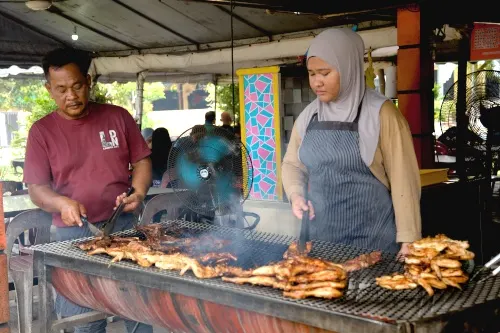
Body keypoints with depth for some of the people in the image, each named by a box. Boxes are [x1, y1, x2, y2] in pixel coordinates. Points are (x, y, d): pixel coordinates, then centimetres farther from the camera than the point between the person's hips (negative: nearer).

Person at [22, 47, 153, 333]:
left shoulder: (118, 117, 5)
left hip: (124, 225, 1)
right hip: (73, 234, 0)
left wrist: (139, 192, -9)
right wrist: (62, 203, -19)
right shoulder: (41, 131, 4)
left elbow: (141, 161, 11)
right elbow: (37, 188, 2)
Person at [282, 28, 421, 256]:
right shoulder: (308, 116, 6)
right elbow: (292, 164, 18)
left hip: (371, 240, -4)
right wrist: (296, 195, -3)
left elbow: (403, 180, -9)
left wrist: (408, 241, -12)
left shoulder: (381, 114, -9)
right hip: (319, 237, 5)